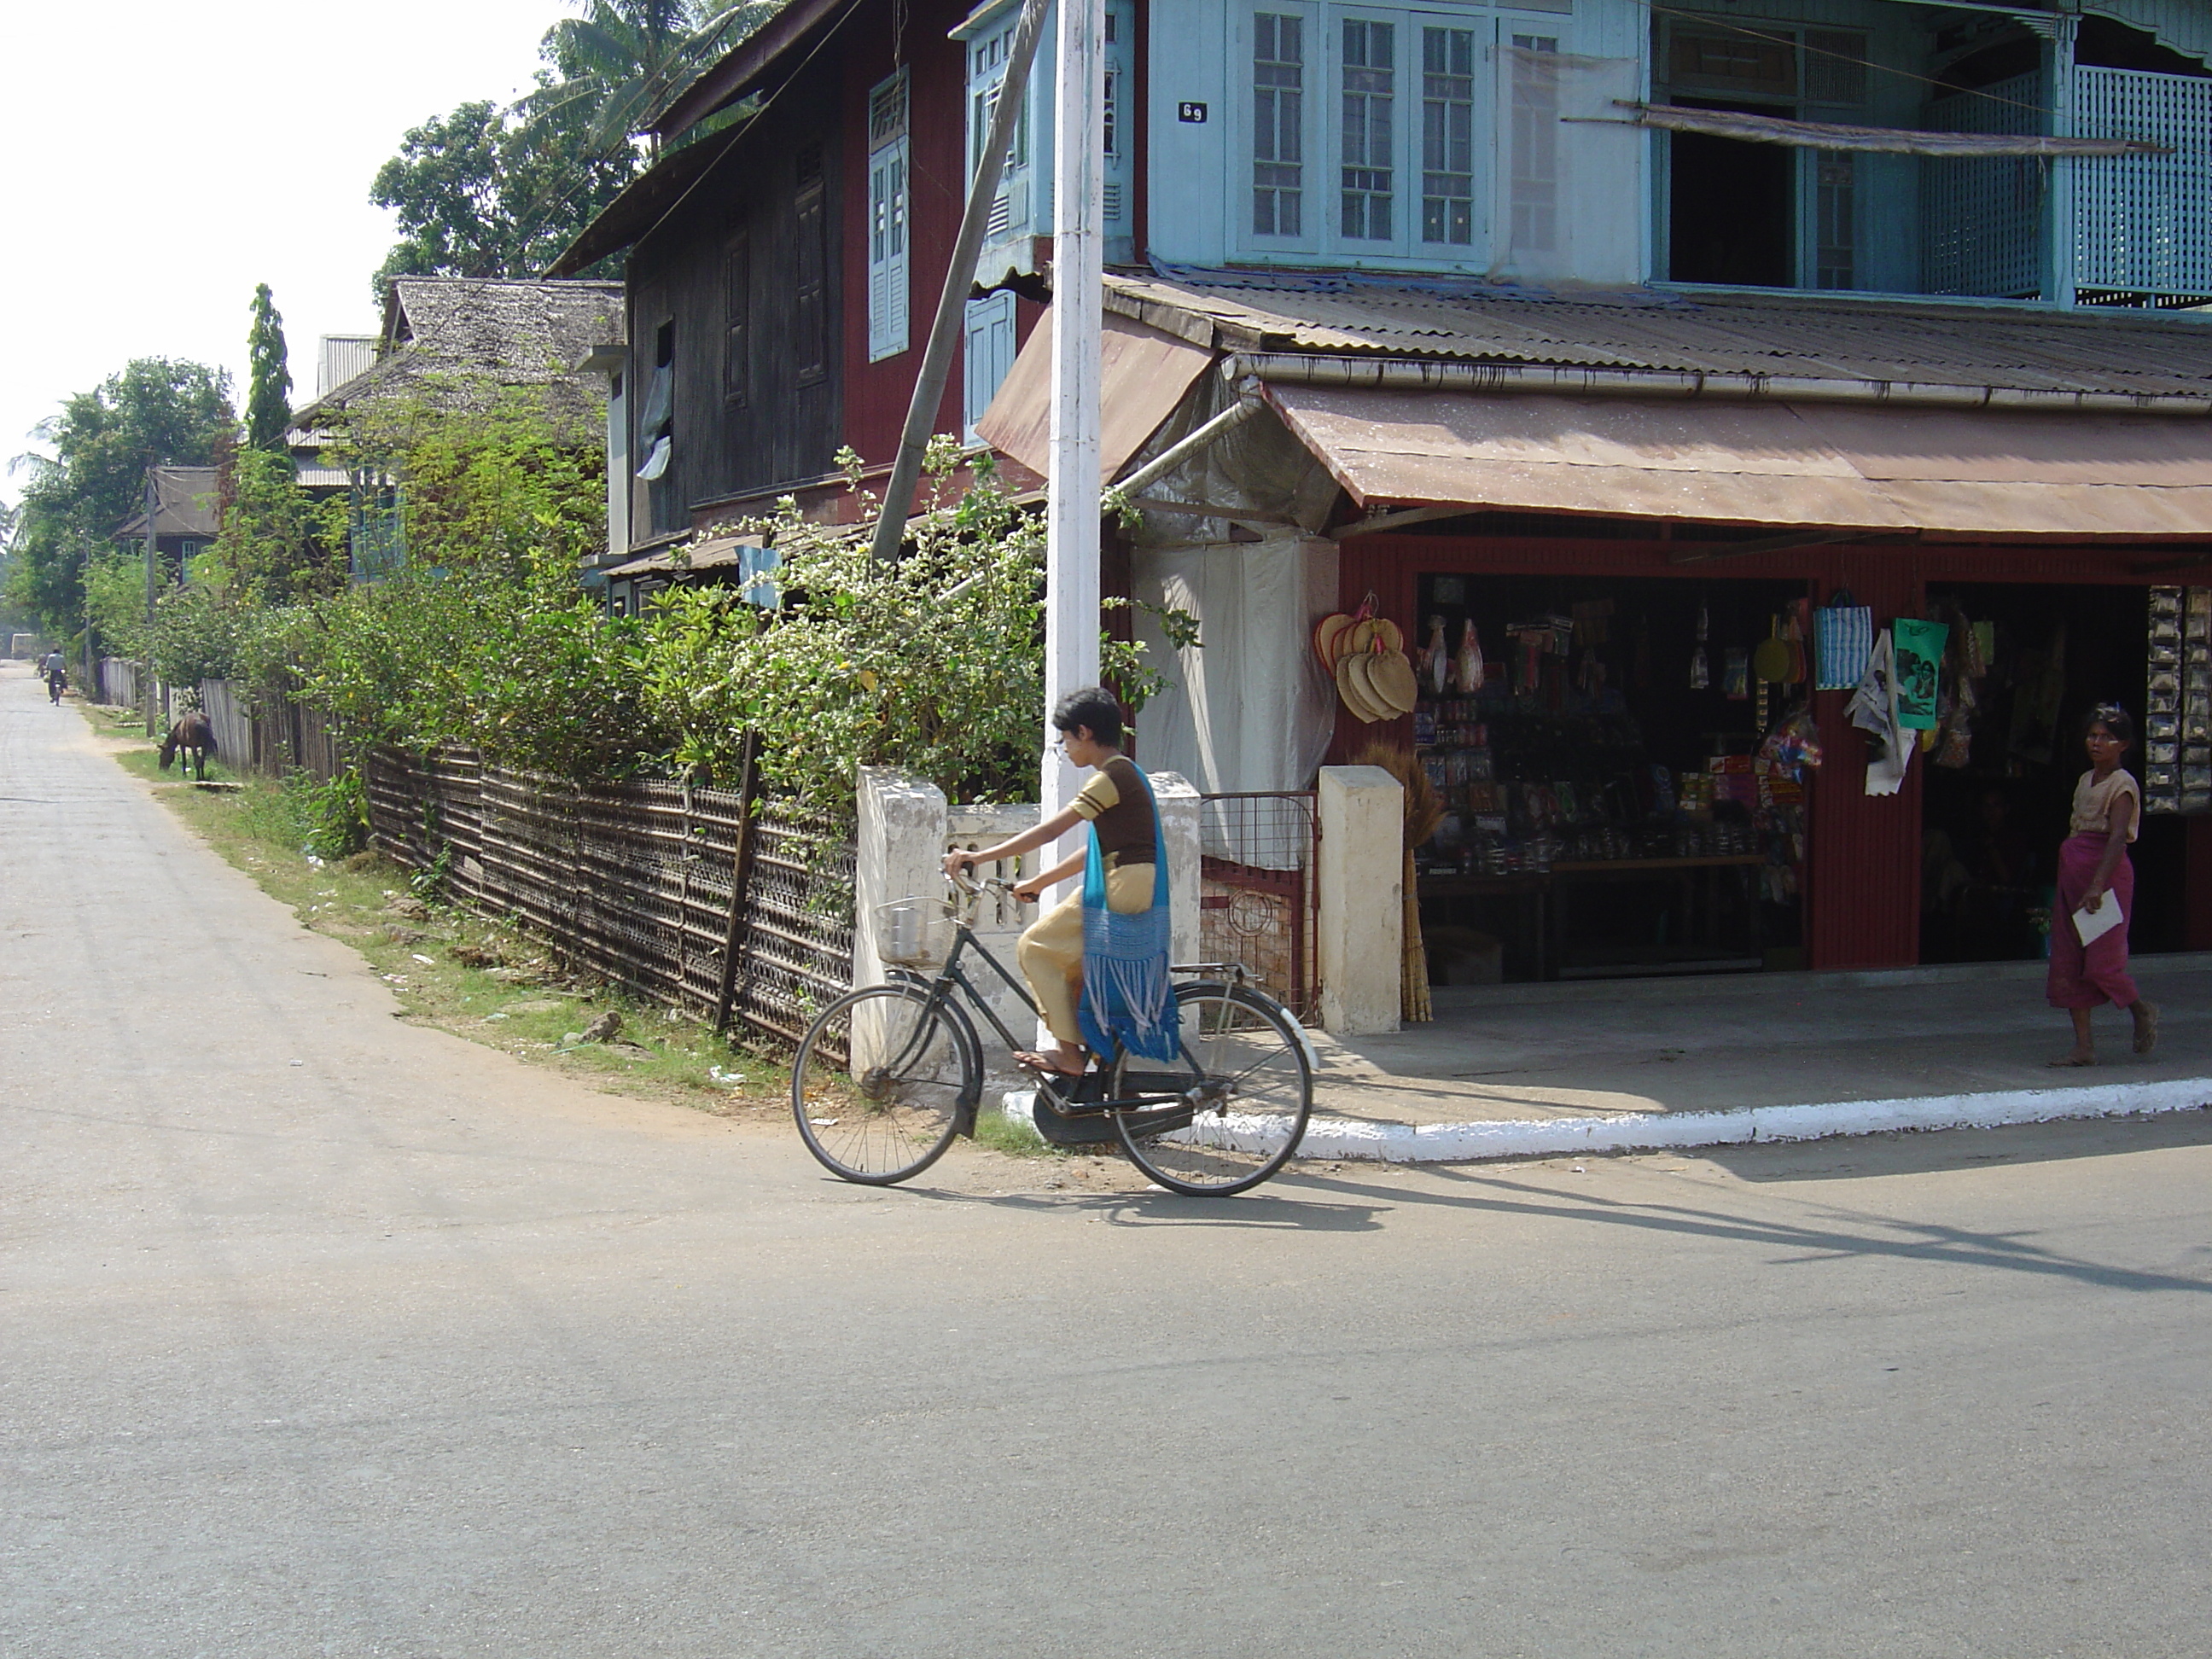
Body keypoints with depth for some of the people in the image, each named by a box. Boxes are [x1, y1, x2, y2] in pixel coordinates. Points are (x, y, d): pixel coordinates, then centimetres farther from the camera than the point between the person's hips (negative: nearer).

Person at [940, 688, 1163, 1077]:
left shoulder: (1111, 776, -13)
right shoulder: (1123, 773, 18)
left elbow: (1050, 831, -19)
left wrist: (980, 857, -18)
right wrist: (1038, 882, 21)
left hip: (1123, 887, -10)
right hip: (1133, 887, 10)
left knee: (1035, 946, -3)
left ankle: (1069, 1051, -4)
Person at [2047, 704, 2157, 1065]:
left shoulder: (2123, 785, -9)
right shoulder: (2085, 780, 16)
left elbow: (2117, 838, -20)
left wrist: (2097, 885, -30)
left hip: (2108, 874, -8)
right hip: (2073, 873, 8)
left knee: (2101, 962, -7)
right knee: (2068, 964, 3)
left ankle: (2142, 1010, 22)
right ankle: (2083, 1046, 6)